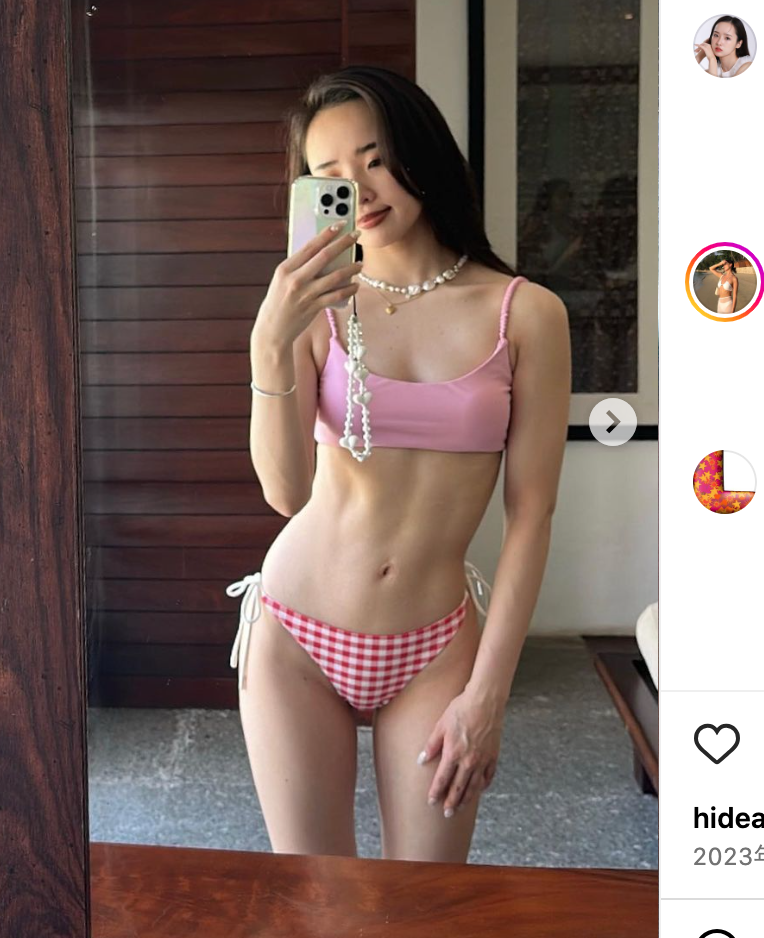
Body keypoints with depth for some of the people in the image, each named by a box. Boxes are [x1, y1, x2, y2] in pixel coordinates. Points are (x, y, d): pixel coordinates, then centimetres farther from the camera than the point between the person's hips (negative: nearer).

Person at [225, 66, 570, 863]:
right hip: (296, 634, 1)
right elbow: (285, 490, -12)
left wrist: (487, 693, -6)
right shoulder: (317, 306, -2)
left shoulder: (525, 313, -5)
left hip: (431, 648, 0)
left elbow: (530, 514, -5)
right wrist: (270, 343, -26)